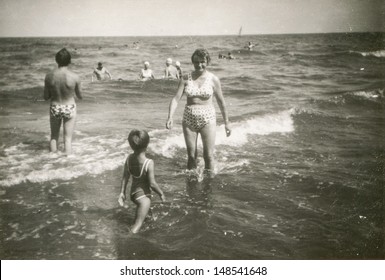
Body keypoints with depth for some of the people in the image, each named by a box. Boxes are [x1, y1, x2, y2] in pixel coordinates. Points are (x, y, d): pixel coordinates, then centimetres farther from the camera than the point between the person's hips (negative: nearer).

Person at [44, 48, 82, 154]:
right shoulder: (75, 77, -16)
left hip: (54, 108, 2)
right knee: (68, 138, 8)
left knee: (54, 137, 20)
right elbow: (80, 96, -3)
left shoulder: (49, 76, -11)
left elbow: (46, 97, -3)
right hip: (69, 109, -2)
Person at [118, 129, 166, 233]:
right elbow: (152, 183, -21)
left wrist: (122, 192, 11)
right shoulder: (149, 163, -25)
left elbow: (125, 177, 0)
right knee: (137, 225, 2)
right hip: (143, 195, -7)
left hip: (133, 193, 7)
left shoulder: (129, 158, -8)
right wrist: (161, 193, -5)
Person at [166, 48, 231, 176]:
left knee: (209, 155, -4)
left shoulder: (213, 79, -2)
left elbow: (221, 102, 5)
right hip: (189, 119, 2)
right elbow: (176, 98, -5)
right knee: (191, 156, 8)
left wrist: (226, 122, 9)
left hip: (207, 119, -2)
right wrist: (170, 117, -19)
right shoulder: (186, 78, 0)